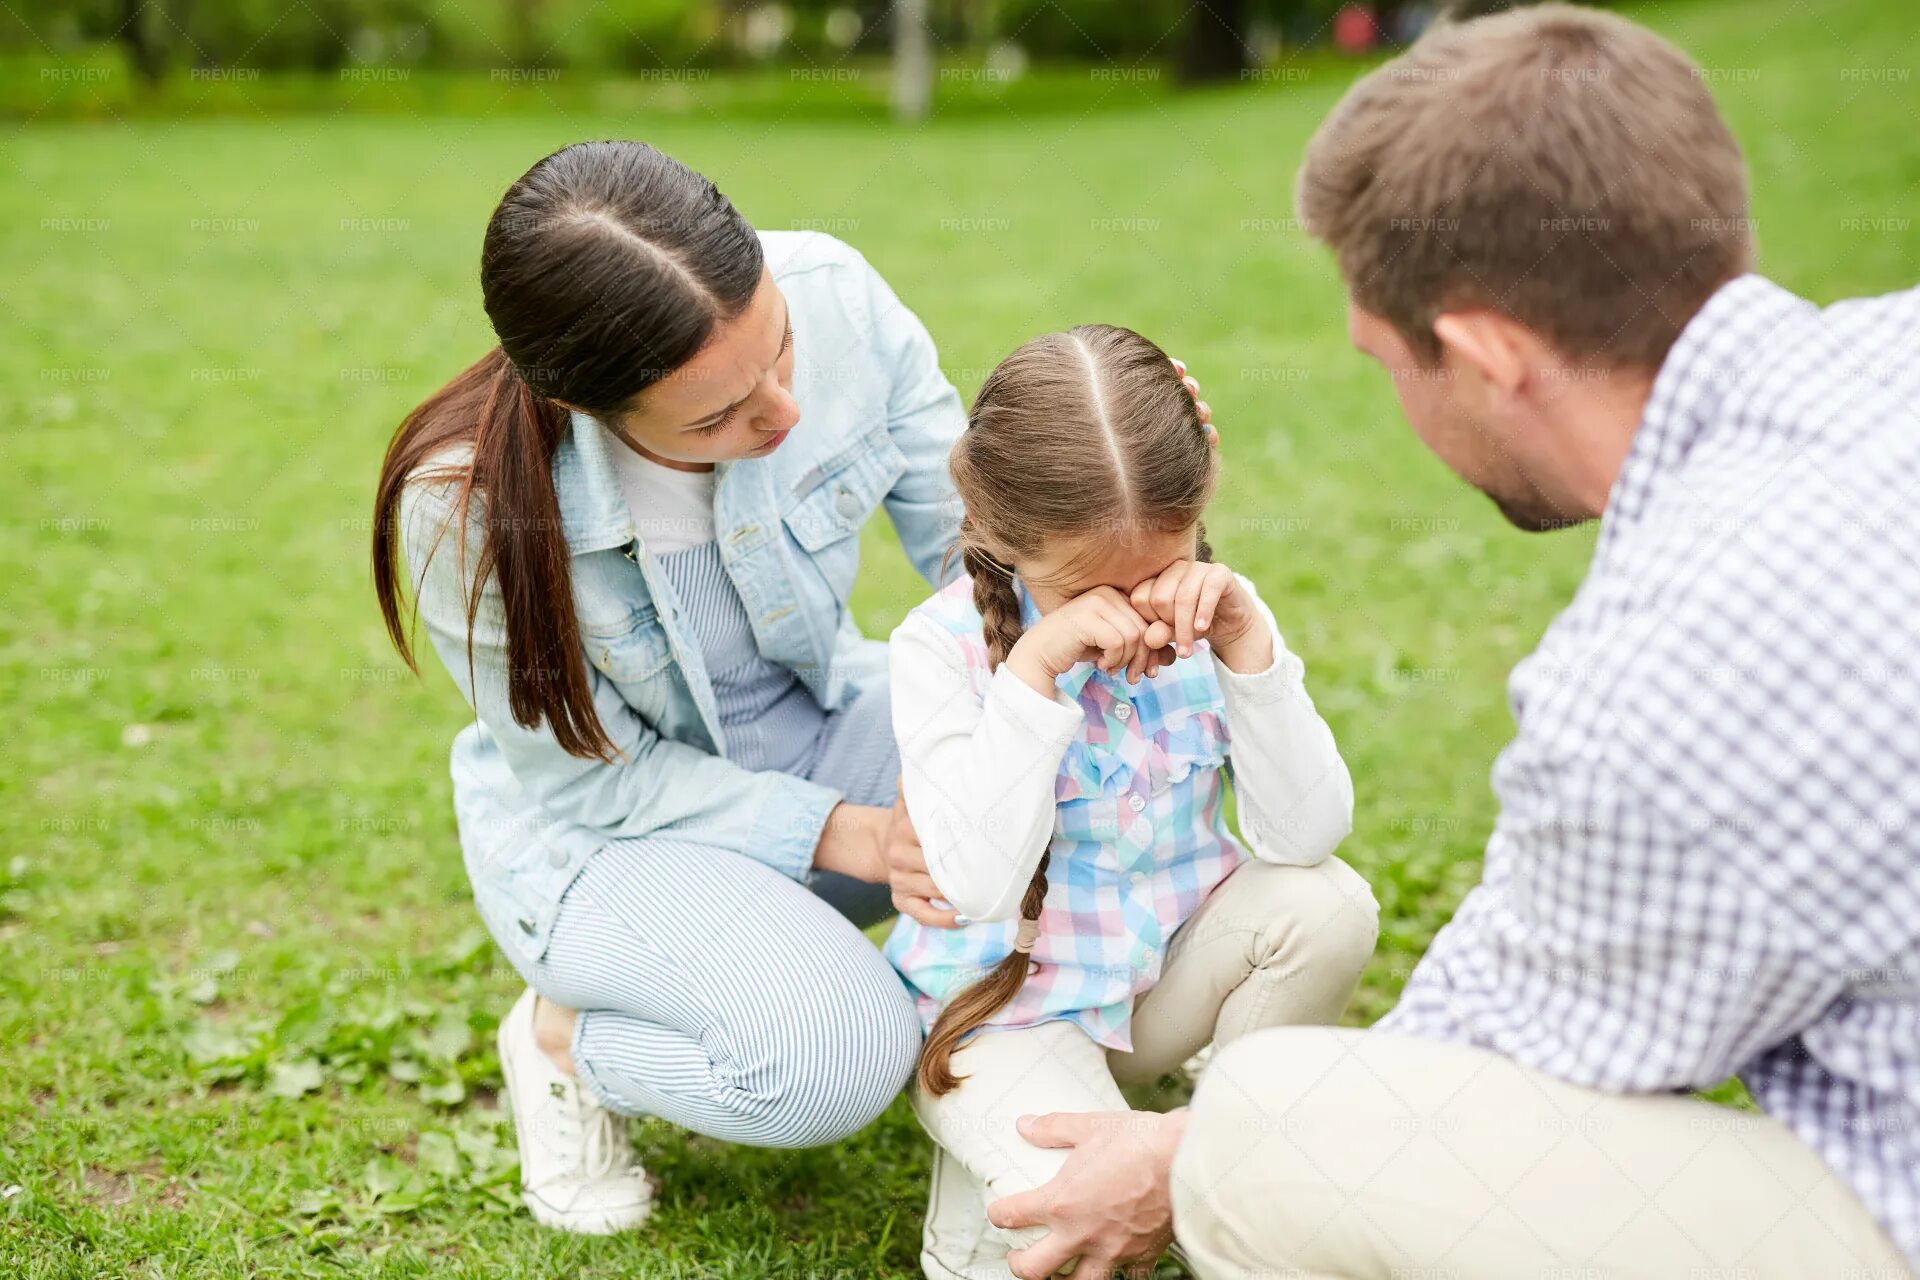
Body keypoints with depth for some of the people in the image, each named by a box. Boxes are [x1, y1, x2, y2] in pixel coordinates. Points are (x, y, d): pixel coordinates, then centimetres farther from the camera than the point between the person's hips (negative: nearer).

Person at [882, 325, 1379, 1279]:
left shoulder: (1210, 615, -8)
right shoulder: (945, 646, -18)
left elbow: (1307, 833, -16)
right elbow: (978, 885, -28)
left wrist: (1248, 649, -28)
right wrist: (1032, 672, -34)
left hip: (1168, 964, 5)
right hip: (1008, 1002, -4)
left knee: (1328, 904, -21)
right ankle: (988, 1184, 8)